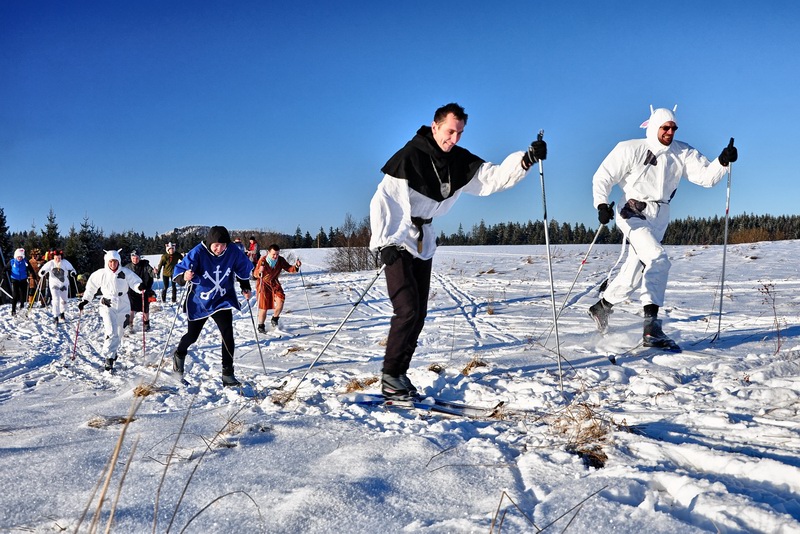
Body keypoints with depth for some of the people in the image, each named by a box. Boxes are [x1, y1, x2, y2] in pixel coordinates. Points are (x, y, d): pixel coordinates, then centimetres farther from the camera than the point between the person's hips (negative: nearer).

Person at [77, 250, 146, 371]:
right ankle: (109, 358, -9)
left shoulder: (126, 272, -7)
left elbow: (135, 282, -14)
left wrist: (140, 286, -37)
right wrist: (84, 301, 11)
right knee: (111, 332, -16)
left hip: (123, 306, 2)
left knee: (119, 333, 14)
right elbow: (91, 287, 8)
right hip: (108, 307, -2)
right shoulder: (101, 274, -5)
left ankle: (113, 351, 38)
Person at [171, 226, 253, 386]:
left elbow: (243, 269, 6)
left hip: (223, 300, 1)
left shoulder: (233, 253, -15)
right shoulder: (198, 253, -24)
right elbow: (178, 272, -27)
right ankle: (179, 354, 50)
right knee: (192, 335, 16)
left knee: (228, 335, -14)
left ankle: (228, 374, -6)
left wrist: (245, 287, 3)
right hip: (199, 302, -1)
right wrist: (184, 277, -48)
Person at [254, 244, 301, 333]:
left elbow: (289, 268, -4)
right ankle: (261, 326, 21)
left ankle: (274, 319, 9)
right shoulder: (262, 260, -21)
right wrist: (260, 271, -48)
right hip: (263, 283, -3)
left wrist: (296, 266, -25)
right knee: (263, 306, 0)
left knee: (280, 300, -16)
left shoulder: (281, 260, -11)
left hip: (274, 283, 3)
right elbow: (256, 274, -25)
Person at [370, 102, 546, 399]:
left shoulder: (460, 162, 1)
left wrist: (526, 160, -18)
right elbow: (382, 201, -18)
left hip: (423, 244, 7)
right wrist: (385, 243, -23)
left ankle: (399, 373, 17)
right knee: (407, 310, -15)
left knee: (418, 314, 6)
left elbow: (495, 177, -2)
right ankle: (390, 377, -2)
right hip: (397, 243, -7)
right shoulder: (409, 157, -17)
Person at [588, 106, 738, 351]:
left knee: (635, 272, 10)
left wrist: (723, 161, -23)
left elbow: (707, 176, -4)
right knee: (658, 259, -24)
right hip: (634, 214, -5)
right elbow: (602, 177, -3)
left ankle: (602, 306, 30)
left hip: (659, 219, 5)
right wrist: (602, 205, -18)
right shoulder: (630, 149, -6)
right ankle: (651, 327, -24)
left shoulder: (682, 153, 4)